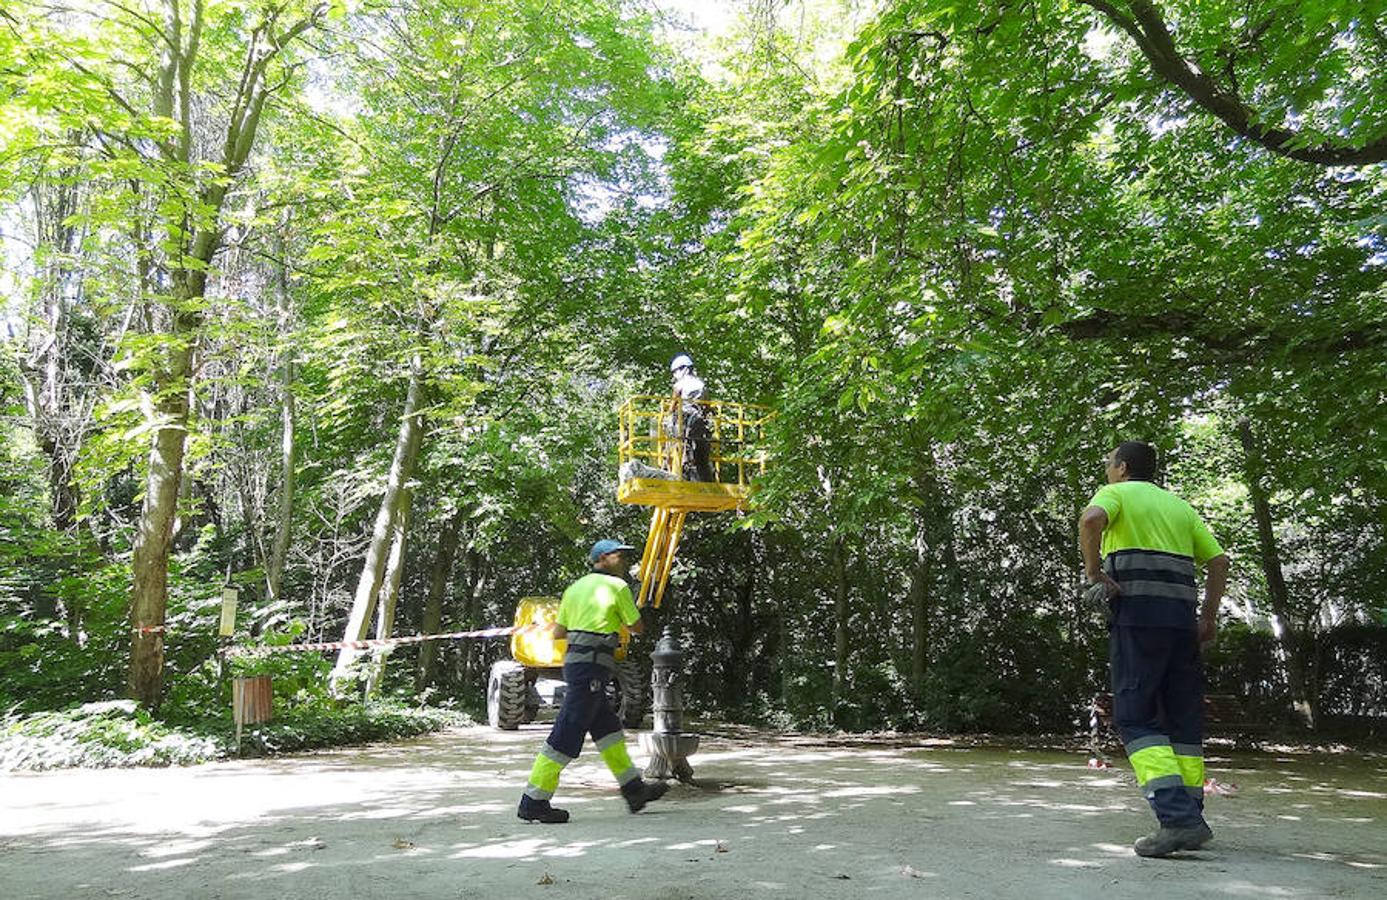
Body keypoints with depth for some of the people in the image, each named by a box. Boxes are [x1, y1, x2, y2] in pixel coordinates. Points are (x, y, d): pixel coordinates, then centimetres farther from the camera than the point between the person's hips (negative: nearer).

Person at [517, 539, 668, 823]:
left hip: (574, 661, 9)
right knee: (567, 734, -5)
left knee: (608, 729, 14)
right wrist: (620, 618, 22)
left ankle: (634, 790, 23)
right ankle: (533, 802, -1)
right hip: (592, 664, -9)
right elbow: (637, 627, 2)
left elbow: (558, 632, 17)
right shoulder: (617, 586, -3)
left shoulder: (575, 588, 16)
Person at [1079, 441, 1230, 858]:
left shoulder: (1116, 493, 6)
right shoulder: (1179, 505, 24)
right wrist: (1208, 617, 16)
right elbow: (1218, 560, 17)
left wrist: (1092, 569, -10)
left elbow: (1091, 519, -19)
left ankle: (1177, 816, -19)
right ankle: (1189, 817, 12)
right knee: (1183, 718, 11)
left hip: (1138, 612, -6)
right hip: (1182, 616, 7)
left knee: (1135, 717, -7)